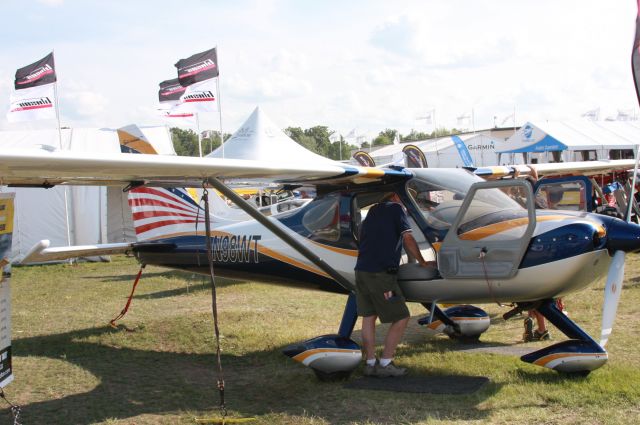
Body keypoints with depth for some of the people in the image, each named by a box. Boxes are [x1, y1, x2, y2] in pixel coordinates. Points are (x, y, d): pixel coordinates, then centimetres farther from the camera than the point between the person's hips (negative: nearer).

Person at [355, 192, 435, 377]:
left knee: (368, 317, 14)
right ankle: (385, 364, 2)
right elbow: (408, 239, -5)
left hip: (361, 271, 8)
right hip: (381, 274, -8)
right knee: (401, 318, 1)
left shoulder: (372, 211, 20)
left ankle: (370, 363, 16)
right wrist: (423, 263, 4)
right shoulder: (395, 209, -1)